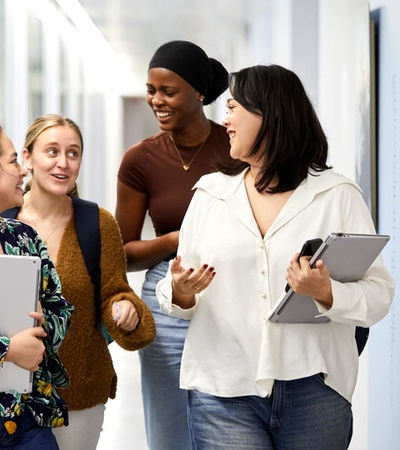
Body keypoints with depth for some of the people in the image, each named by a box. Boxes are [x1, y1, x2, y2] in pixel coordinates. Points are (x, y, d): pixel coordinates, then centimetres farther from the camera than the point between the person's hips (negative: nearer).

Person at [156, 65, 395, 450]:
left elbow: (379, 295, -4)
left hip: (314, 392, -1)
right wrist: (181, 293, -11)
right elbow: (177, 290, 11)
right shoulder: (210, 193, 10)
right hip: (223, 391, 2)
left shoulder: (338, 195, 1)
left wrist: (327, 294, -23)